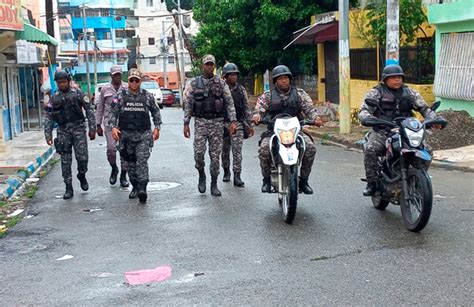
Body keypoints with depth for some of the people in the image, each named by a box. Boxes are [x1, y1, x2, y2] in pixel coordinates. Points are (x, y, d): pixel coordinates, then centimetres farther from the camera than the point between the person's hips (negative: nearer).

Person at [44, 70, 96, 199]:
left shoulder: (78, 94, 1)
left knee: (82, 157, -9)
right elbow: (48, 118, 9)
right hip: (63, 131, 2)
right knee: (65, 161, 1)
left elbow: (89, 110, 0)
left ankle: (82, 176, 22)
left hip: (78, 129, -2)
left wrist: (92, 128, -6)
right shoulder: (54, 99, 8)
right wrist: (48, 134, 1)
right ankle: (68, 188, 9)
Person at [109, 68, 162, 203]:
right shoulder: (121, 96, 2)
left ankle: (142, 189, -18)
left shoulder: (147, 96, 2)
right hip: (126, 135, 2)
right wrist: (113, 127, -9)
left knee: (142, 161, -13)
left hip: (143, 135, -2)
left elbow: (155, 112, 12)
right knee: (131, 163, 11)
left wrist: (157, 127, 5)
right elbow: (113, 112, 4)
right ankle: (135, 187, 23)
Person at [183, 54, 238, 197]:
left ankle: (214, 184, 11)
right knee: (199, 152, -10)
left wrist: (233, 121, -8)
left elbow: (229, 102, 2)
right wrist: (186, 123, -1)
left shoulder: (221, 83, 5)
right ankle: (201, 175, 17)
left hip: (217, 122, 0)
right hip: (200, 122, 0)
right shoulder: (194, 83, 5)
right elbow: (188, 104, 6)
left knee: (215, 155, 2)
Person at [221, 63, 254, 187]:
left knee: (237, 151, -8)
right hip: (224, 123, -1)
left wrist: (249, 125, 6)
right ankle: (226, 172, 31)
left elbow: (246, 108, 10)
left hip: (238, 124, 1)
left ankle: (237, 177, -9)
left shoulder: (241, 90, 7)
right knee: (225, 150, 12)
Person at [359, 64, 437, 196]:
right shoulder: (376, 93, 6)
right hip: (382, 132, -3)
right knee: (370, 149, -32)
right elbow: (364, 111, -4)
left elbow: (424, 108, 14)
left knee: (426, 150, -14)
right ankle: (372, 183, -19)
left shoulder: (410, 92, 16)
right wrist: (368, 118, -28)